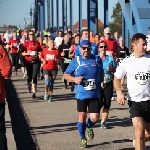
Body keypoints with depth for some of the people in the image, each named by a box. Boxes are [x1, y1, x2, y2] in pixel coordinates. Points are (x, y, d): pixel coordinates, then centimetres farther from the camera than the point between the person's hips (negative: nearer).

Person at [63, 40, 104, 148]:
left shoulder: (97, 59, 2)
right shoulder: (76, 61, -2)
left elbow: (101, 72, 21)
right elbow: (66, 75, 4)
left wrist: (101, 81, 5)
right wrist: (74, 79, -13)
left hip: (94, 94, 1)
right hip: (81, 94, -1)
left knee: (95, 118, -6)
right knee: (82, 116, 5)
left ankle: (89, 127, 30)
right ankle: (83, 139, 25)